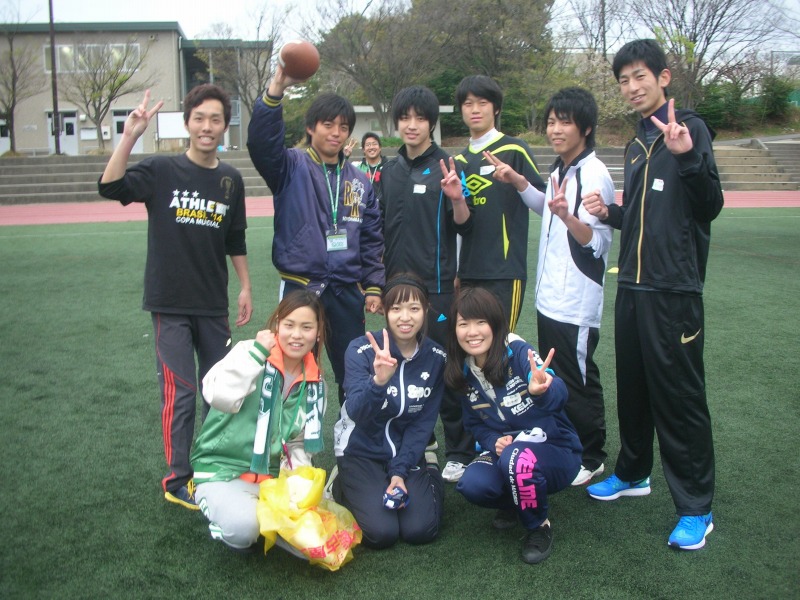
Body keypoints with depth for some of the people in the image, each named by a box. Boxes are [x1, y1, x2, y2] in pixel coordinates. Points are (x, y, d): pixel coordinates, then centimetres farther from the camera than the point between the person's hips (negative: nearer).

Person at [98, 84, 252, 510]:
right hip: (170, 303, -4)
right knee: (179, 393, -3)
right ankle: (177, 481, 13)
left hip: (213, 304, 4)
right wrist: (130, 136, -31)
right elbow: (110, 187, -23)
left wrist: (245, 288, 12)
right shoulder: (162, 171, -6)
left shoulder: (231, 180, 5)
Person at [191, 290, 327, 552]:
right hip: (223, 471, -4)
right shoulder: (250, 353, -10)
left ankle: (257, 521, 12)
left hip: (274, 477, 5)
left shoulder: (314, 384, 6)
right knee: (242, 528, -33)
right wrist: (257, 352, -27)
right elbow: (219, 397, -30)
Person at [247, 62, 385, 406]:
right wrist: (276, 90, -34)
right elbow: (261, 142, -21)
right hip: (300, 287, -3)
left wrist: (373, 286, 8)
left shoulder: (359, 181, 10)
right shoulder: (292, 167, -1)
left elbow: (372, 239, 12)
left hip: (347, 291, 4)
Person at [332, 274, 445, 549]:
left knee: (421, 530, -13)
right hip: (361, 450, -2)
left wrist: (400, 470, -11)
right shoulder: (362, 350, -17)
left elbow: (424, 422, -2)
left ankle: (431, 477, 18)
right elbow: (356, 412, -30)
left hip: (408, 451, 3)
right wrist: (378, 381, -50)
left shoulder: (436, 357, -7)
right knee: (381, 532, -17)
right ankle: (344, 486, 11)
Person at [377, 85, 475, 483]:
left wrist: (457, 198, -27)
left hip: (436, 286, -6)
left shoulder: (445, 167, -4)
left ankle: (459, 452, 7)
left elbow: (464, 227, -9)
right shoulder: (390, 171, 12)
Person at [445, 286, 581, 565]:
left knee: (516, 457, -37)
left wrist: (542, 391, -63)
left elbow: (559, 394, -39)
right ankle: (514, 502, 10)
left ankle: (539, 526, -7)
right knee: (472, 484, -27)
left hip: (555, 451, -4)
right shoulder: (465, 374, -3)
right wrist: (493, 442, -13)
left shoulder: (518, 352, -21)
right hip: (504, 450, 4)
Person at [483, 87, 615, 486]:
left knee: (578, 384, 3)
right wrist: (518, 182, 23)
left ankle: (591, 458, 20)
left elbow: (598, 243, -20)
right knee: (555, 380, 18)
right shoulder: (559, 169, 11)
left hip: (577, 305, -9)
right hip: (549, 299, 9)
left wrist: (568, 217, -37)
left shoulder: (594, 174, -16)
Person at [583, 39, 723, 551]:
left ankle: (696, 508, 10)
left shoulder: (690, 128, -6)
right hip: (632, 287, 7)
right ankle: (633, 473, 35)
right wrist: (610, 213, 5)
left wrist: (688, 157, -29)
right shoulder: (637, 144, 17)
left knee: (680, 396, -2)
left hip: (674, 290, -7)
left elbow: (710, 207, -14)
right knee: (633, 387, 17)